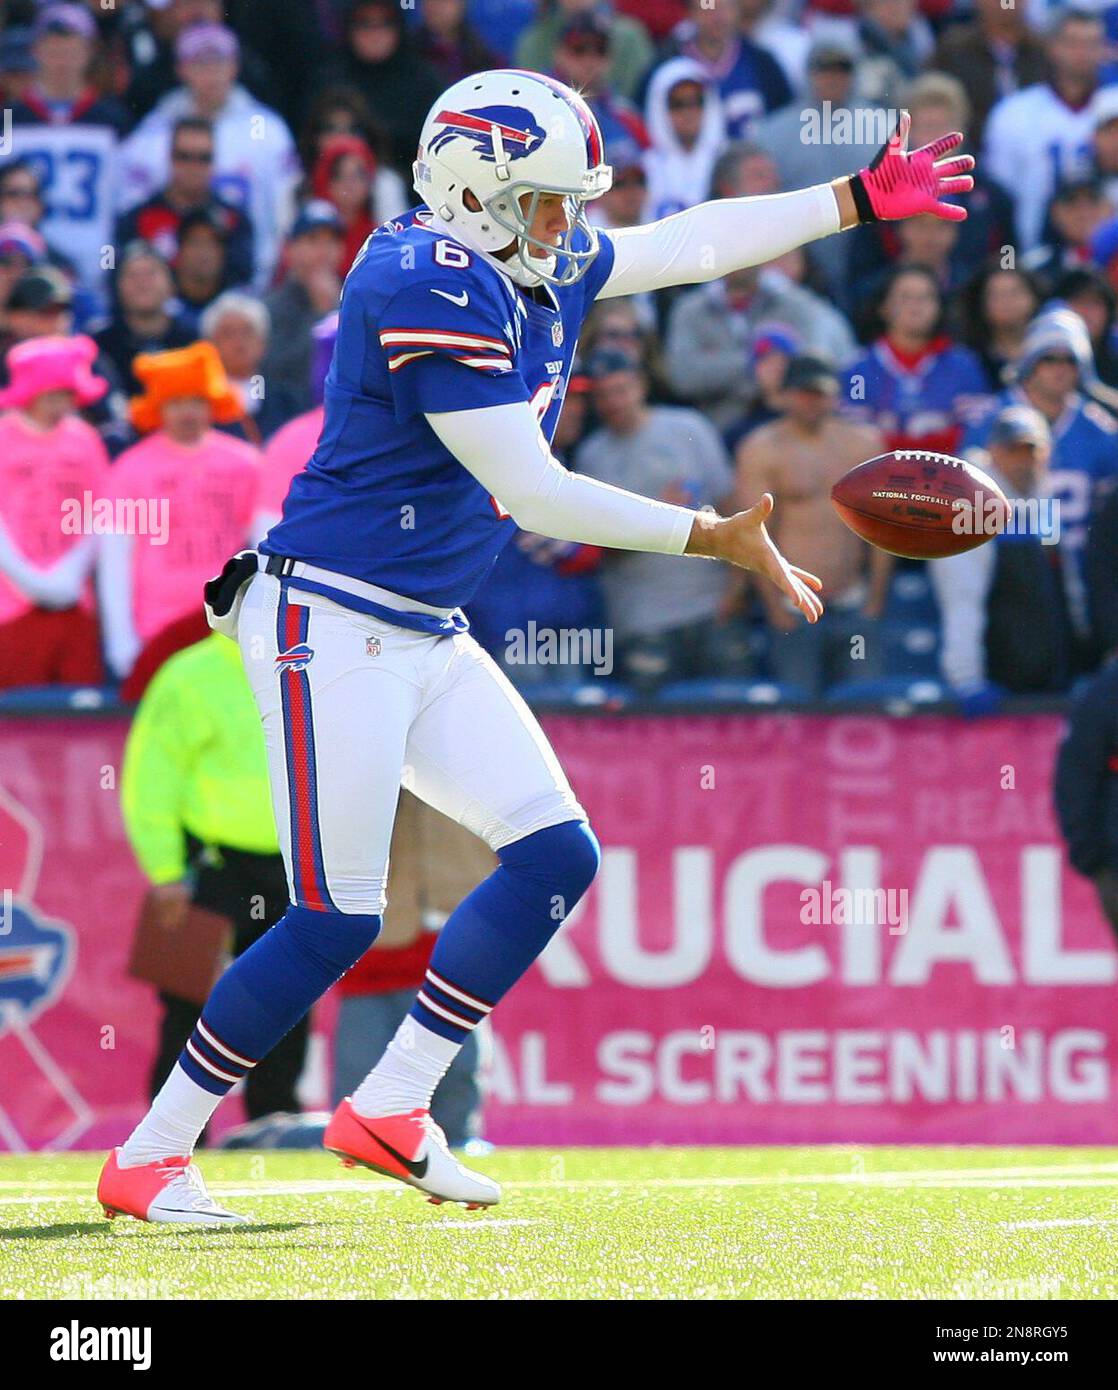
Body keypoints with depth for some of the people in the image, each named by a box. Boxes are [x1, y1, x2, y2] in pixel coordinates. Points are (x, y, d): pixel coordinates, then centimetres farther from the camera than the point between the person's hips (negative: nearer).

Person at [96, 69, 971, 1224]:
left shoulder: (539, 274, 9)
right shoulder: (429, 286, -19)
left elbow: (691, 244, 23)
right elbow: (531, 491, -20)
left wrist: (865, 200, 23)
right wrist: (717, 539, -15)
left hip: (428, 641, 10)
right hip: (332, 630, -10)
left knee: (556, 856, 3)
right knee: (335, 922, -9)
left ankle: (388, 1110, 8)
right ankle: (147, 1159, 1)